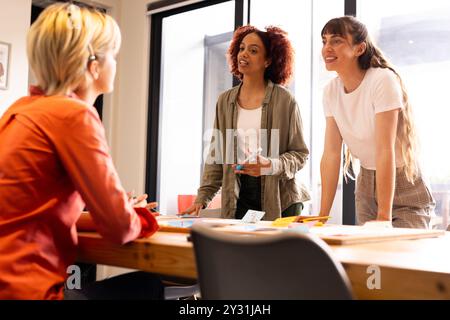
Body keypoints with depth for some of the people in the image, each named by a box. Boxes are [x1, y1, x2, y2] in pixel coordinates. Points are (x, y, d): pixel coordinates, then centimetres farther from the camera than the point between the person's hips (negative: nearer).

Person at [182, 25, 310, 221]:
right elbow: (216, 155, 9)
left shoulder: (284, 100, -4)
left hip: (280, 199, -2)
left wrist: (271, 166, -20)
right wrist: (202, 198, 1)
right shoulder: (225, 101, 7)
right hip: (238, 196, 3)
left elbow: (300, 154, -1)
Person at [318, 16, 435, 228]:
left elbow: (385, 151, -27)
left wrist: (384, 216, -29)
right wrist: (323, 216, -9)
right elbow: (331, 154, -6)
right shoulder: (331, 91, -4)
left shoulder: (382, 80, -21)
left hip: (402, 186, -5)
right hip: (366, 185, 5)